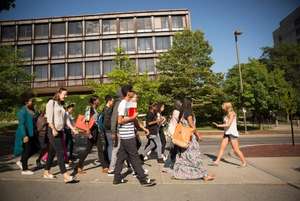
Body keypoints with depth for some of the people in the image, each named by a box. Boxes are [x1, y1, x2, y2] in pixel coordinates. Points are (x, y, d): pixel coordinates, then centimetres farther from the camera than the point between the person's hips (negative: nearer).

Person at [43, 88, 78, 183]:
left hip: (60, 131, 8)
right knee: (60, 152, -13)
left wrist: (73, 129, 9)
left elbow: (66, 119, 16)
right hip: (53, 131, -8)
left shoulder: (61, 105, 18)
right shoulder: (51, 102, -4)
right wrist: (53, 129, -21)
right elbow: (49, 118, -14)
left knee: (52, 152, 14)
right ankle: (65, 176, -14)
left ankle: (46, 172, 26)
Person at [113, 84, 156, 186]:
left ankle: (117, 178, 23)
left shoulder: (126, 103, 14)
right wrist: (132, 118, -14)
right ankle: (143, 179, 6)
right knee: (134, 157, -3)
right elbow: (120, 121, -21)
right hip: (128, 136, -10)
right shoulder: (123, 104, -16)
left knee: (121, 156, 14)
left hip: (125, 136, 10)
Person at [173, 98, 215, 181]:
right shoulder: (188, 113, -15)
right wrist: (197, 134, -1)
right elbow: (192, 126, -14)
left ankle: (178, 173, 18)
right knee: (195, 155, -3)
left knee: (183, 156, 13)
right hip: (190, 137, -8)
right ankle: (204, 175, 6)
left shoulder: (182, 113, 9)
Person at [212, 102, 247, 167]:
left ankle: (244, 162, 15)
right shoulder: (227, 114, 12)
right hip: (227, 133, 8)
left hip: (232, 133, -8)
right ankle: (217, 161, 2)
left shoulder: (232, 114, -13)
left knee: (236, 150, -1)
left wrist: (218, 125, -15)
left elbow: (228, 124, -20)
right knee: (222, 147, 1)